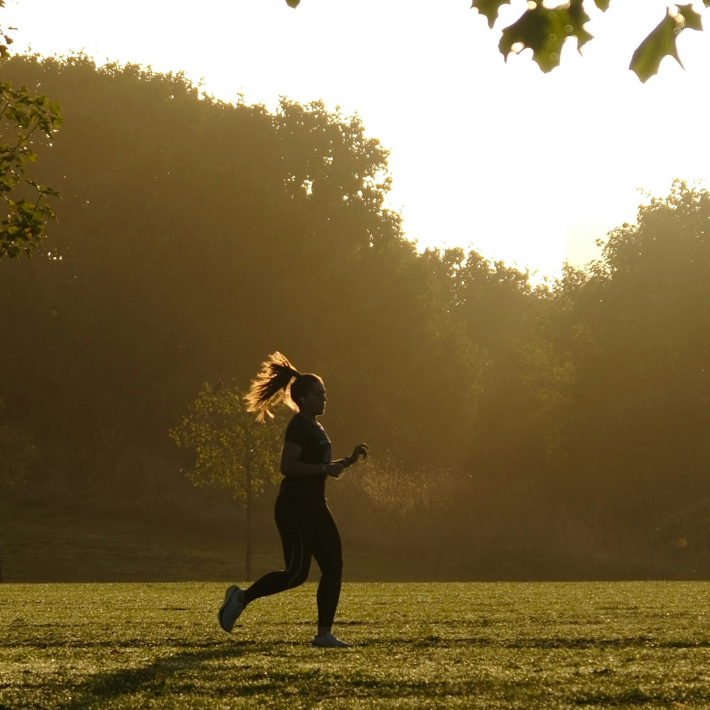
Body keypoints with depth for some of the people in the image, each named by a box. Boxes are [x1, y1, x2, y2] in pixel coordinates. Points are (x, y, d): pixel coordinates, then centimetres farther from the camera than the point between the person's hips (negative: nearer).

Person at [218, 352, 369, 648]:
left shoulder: (315, 428, 17)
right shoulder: (298, 427, -13)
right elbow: (287, 466, -24)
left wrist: (349, 460, 15)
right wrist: (325, 469, -23)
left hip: (314, 506, 10)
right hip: (295, 507, -10)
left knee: (333, 566, 2)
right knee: (297, 572, -9)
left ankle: (324, 634, 3)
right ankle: (242, 597, 8)